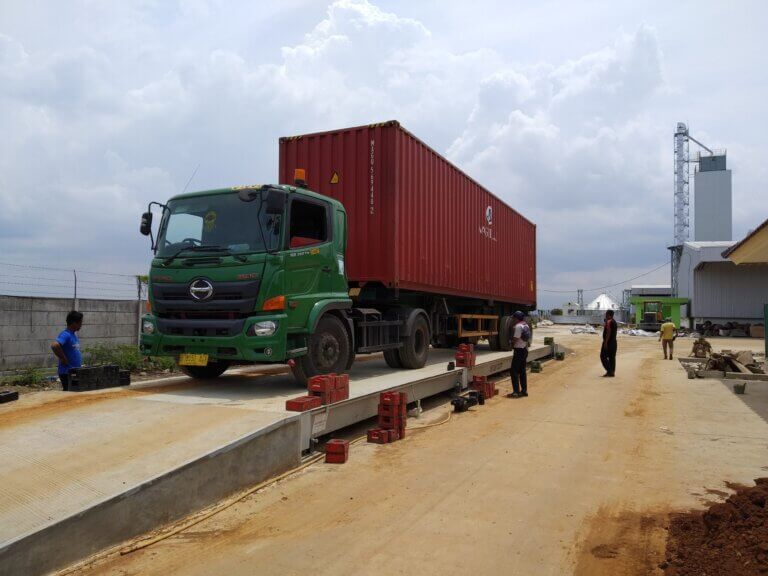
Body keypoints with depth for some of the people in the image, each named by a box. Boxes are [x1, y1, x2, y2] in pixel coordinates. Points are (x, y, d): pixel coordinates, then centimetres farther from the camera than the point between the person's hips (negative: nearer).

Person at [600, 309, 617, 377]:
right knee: (612, 357, 9)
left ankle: (609, 371, -10)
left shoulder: (608, 322, -15)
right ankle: (612, 372, 10)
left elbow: (608, 332, -21)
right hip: (613, 342, 10)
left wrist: (605, 342, -22)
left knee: (603, 356, -5)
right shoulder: (614, 322, 15)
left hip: (608, 342, -10)